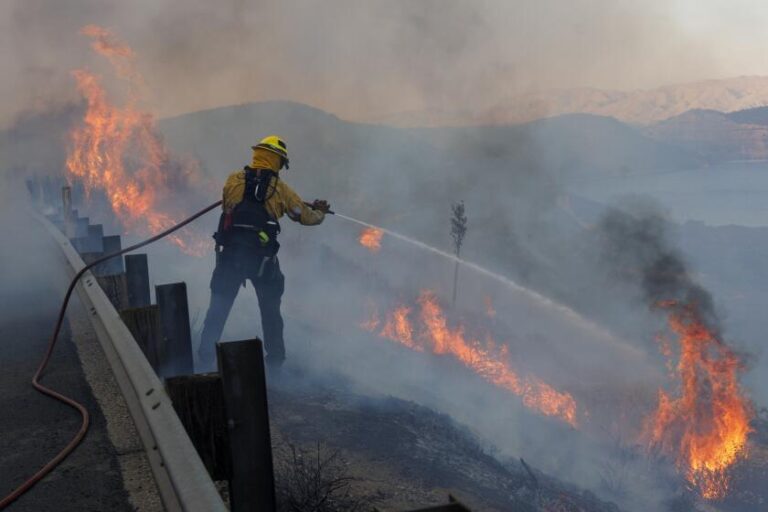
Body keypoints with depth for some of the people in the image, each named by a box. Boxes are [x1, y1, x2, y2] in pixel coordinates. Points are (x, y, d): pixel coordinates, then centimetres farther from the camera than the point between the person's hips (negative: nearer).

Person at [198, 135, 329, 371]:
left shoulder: (234, 180, 2)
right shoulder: (280, 188, -1)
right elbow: (306, 216, 8)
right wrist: (320, 212, 30)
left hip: (231, 254, 1)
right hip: (262, 257, 0)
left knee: (219, 307, 9)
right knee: (270, 308, 19)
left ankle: (206, 358, 7)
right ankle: (275, 358, 26)